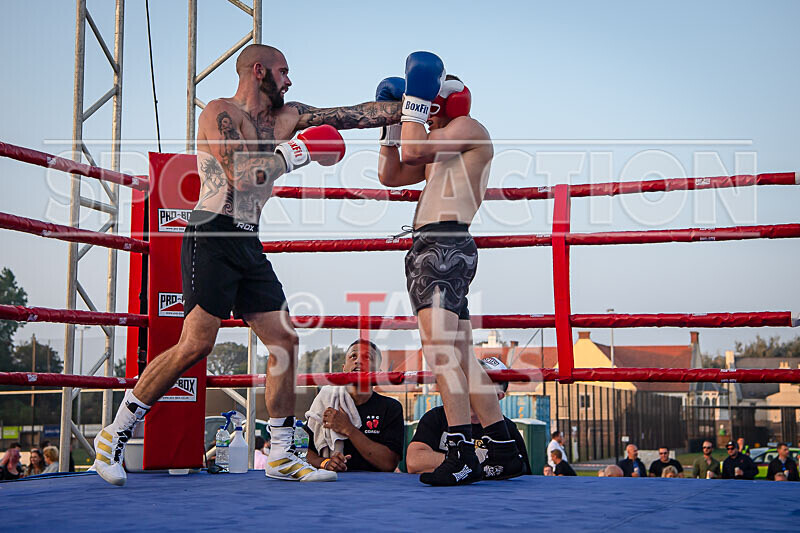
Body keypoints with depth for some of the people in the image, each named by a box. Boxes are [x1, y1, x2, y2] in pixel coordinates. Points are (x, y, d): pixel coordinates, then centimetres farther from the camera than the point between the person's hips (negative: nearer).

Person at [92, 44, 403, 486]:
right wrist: (296, 154, -9)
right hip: (213, 237, -8)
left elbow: (357, 115, 15)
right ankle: (114, 436, -2)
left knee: (284, 341, 2)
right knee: (196, 344, -15)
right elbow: (241, 176, -19)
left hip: (248, 244, 8)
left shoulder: (285, 118, 17)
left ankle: (281, 456, 9)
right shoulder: (221, 113, -4)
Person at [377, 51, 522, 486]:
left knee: (440, 348, -23)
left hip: (446, 244, -11)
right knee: (460, 358, 11)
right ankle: (504, 453, 16)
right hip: (426, 249, 11)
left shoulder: (469, 129, 1)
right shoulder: (437, 151, 29)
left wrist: (416, 98, -2)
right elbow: (390, 174, 31)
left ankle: (462, 456, -30)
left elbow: (414, 151, -11)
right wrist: (393, 122, 27)